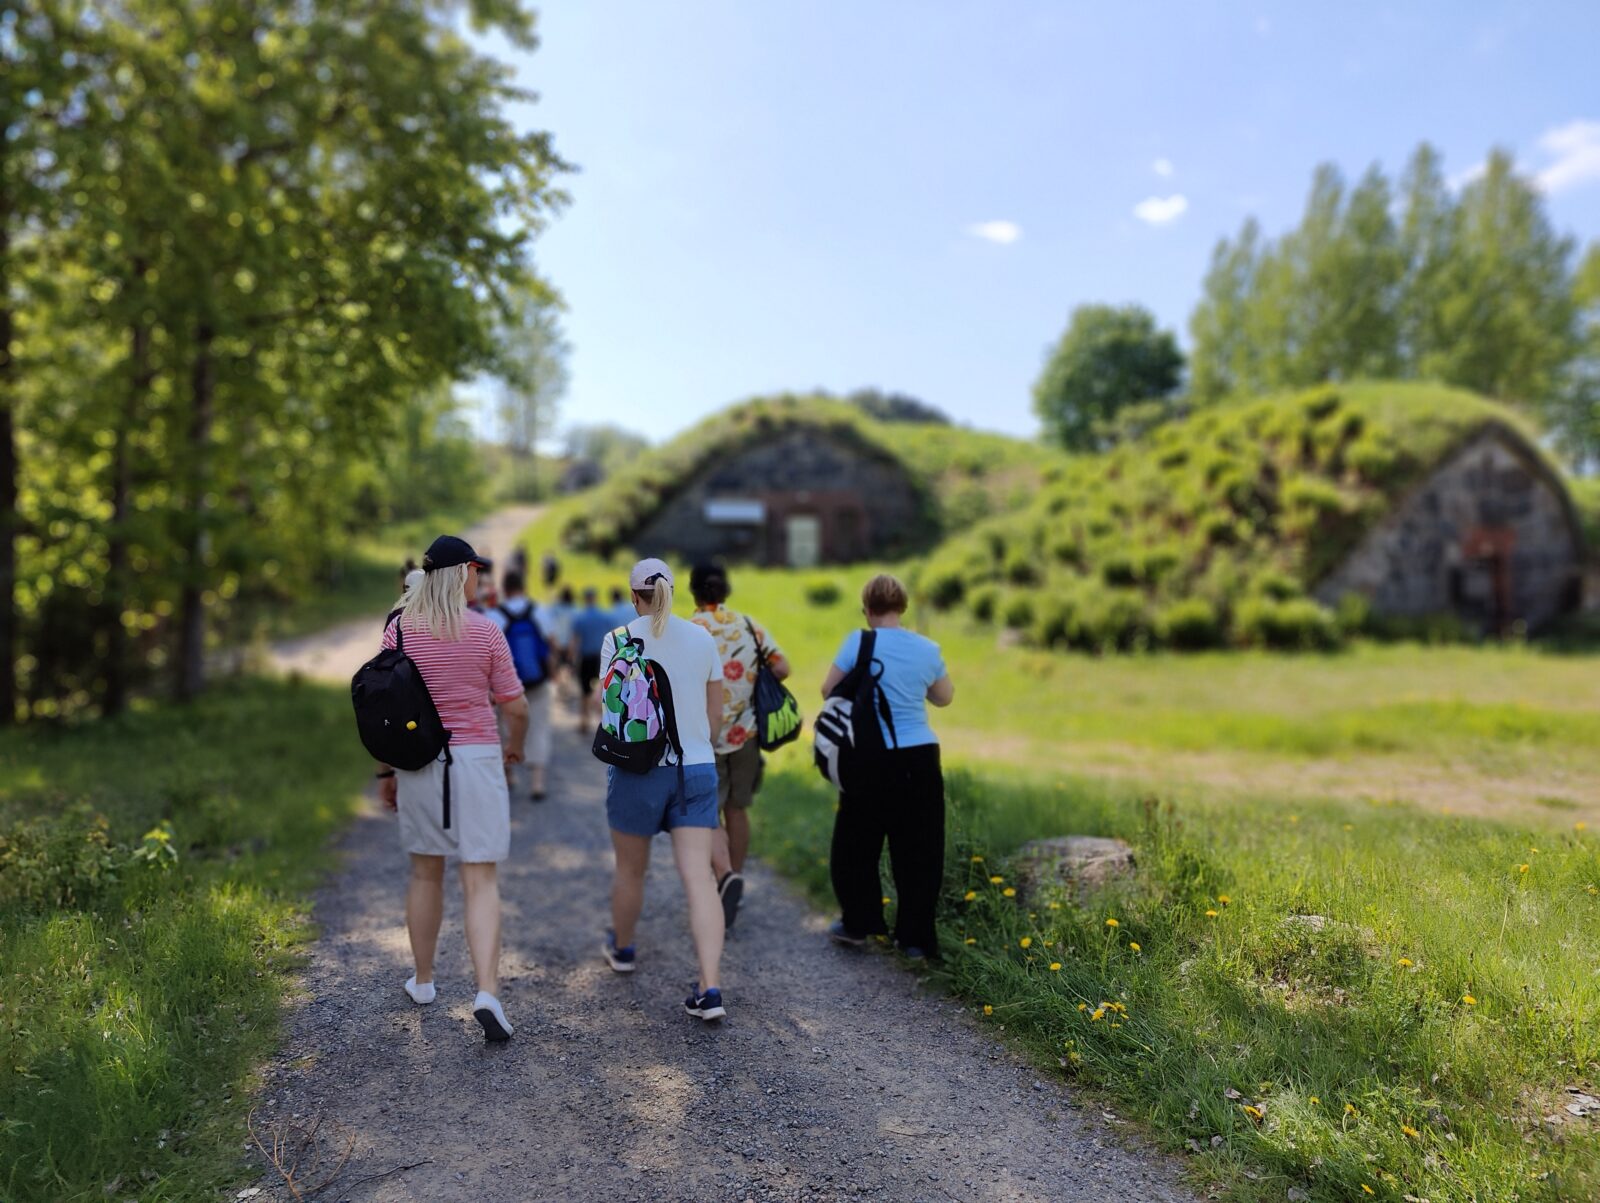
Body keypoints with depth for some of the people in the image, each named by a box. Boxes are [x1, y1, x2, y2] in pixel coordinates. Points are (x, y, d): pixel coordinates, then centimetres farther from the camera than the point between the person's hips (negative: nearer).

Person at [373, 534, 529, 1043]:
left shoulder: (399, 629, -1)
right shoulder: (485, 631, -6)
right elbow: (516, 707, -2)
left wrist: (384, 771, 12)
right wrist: (514, 747, 18)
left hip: (418, 760, 3)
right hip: (476, 758, -2)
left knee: (425, 873, 18)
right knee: (480, 881, 1)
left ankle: (422, 981, 32)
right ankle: (487, 993, -11)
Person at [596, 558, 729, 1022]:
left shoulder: (618, 640, -6)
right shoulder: (702, 639, 3)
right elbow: (714, 712, 10)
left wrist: (611, 766, 9)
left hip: (638, 768, -2)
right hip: (697, 768, 2)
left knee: (630, 869, 19)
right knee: (699, 876, -2)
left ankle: (621, 947, 44)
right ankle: (710, 988, -9)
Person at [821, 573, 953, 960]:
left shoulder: (859, 642, -9)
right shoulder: (927, 649, 2)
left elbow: (829, 689, -5)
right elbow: (944, 697, 15)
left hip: (874, 759, -2)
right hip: (921, 757, 3)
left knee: (857, 843, 17)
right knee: (918, 849, 9)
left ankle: (858, 923, 28)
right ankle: (915, 938, 14)